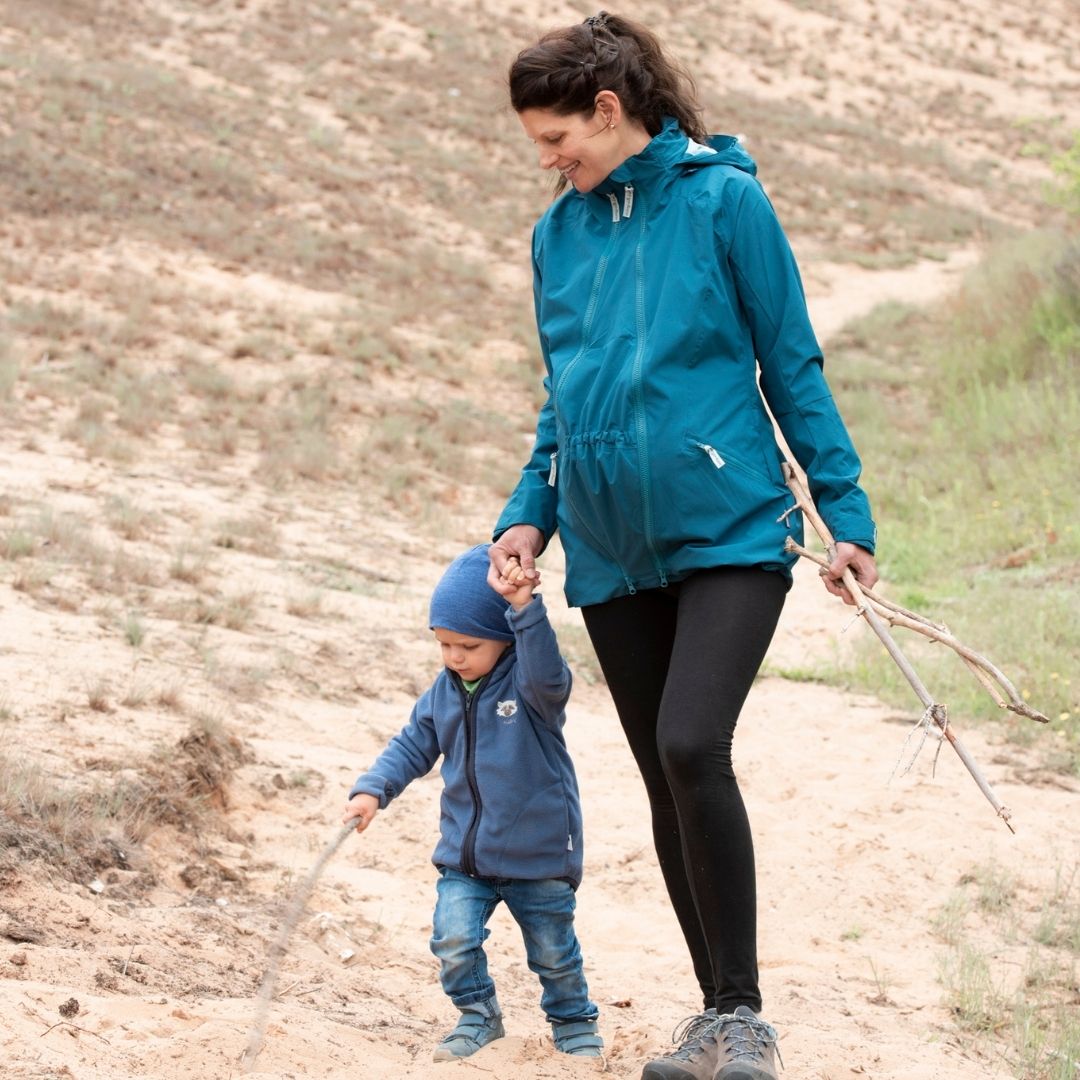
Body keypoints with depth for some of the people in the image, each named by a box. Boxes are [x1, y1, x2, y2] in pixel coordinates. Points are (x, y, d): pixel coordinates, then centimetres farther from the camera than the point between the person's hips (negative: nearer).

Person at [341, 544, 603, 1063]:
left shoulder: (532, 685, -15)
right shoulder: (444, 692, 1)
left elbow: (545, 674, -38)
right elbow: (412, 746, 7)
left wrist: (525, 608, -49)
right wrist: (372, 790, -8)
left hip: (538, 853, -4)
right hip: (464, 854, 4)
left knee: (553, 951, 10)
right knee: (453, 939, -13)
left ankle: (574, 1023, 34)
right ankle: (478, 1017, 11)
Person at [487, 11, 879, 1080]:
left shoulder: (723, 201, -5)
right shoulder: (559, 234, 10)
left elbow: (793, 368, -2)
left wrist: (846, 514, -3)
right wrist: (529, 517, 6)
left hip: (729, 531, -5)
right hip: (614, 552, 6)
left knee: (691, 748, -21)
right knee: (667, 785, 9)